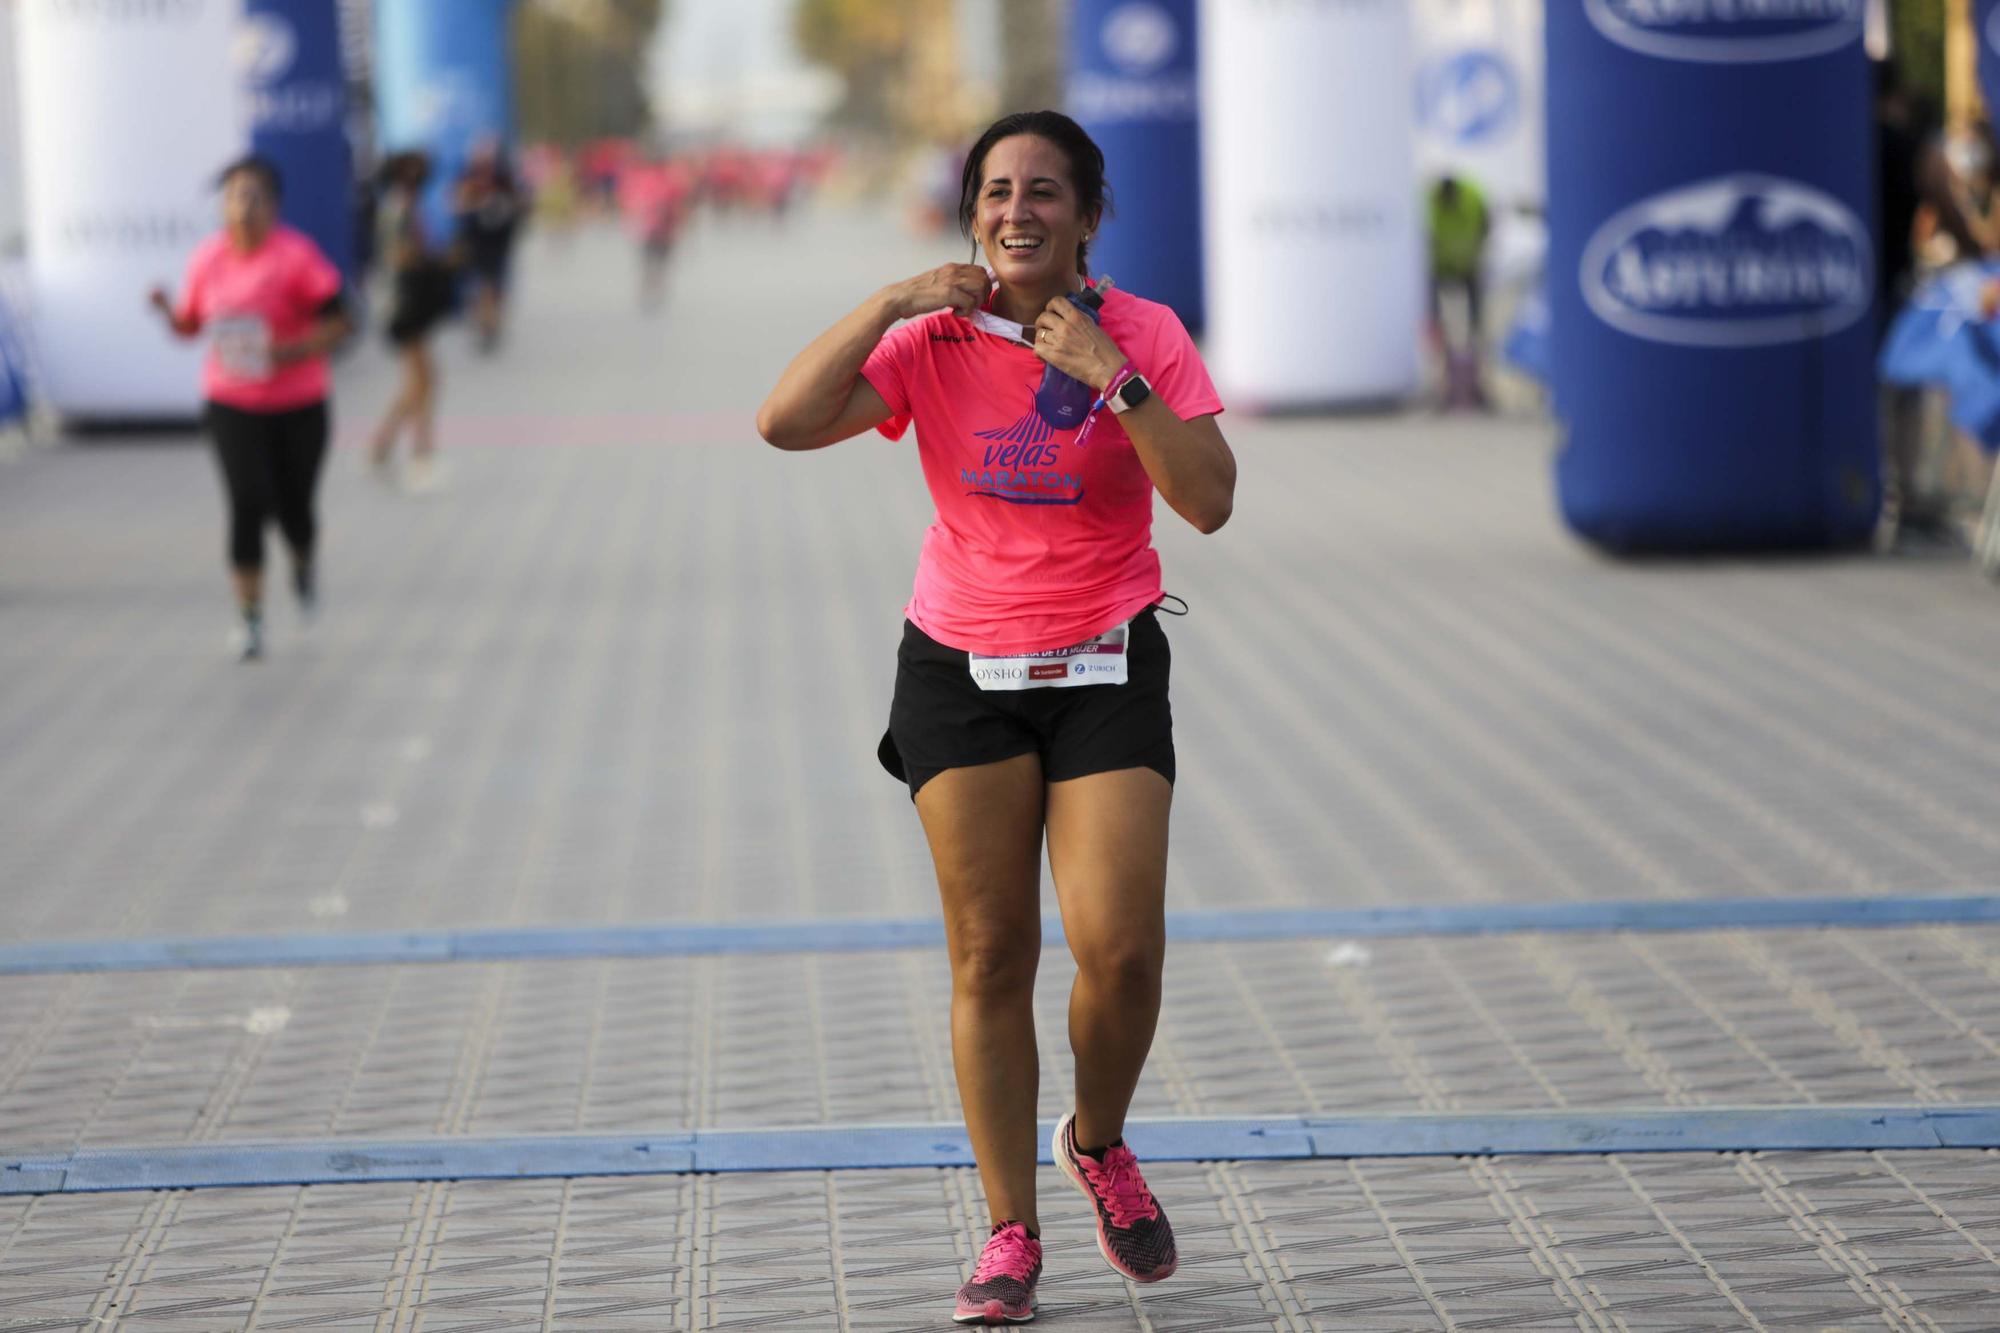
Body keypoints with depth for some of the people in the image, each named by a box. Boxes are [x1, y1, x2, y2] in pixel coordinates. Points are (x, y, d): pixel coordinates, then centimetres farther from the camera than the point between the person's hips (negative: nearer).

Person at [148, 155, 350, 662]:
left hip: (297, 404, -2)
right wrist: (167, 311, -11)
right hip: (232, 405, 2)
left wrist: (291, 351, -28)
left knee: (292, 507, 6)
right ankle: (249, 618, -2)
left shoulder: (296, 254, -13)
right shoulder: (208, 258, -1)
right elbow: (190, 325, 11)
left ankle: (304, 564, 44)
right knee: (248, 504, -11)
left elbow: (336, 323, -13)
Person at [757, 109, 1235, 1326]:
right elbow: (786, 424, -16)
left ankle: (1100, 1146, 22)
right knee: (990, 955, 0)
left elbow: (1209, 502, -15)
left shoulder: (1145, 335, -5)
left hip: (1107, 667, -1)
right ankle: (1012, 1233, 10)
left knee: (1122, 951, -9)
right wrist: (895, 301, -19)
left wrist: (1113, 378, -22)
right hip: (961, 666, 1)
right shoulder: (933, 343, -3)